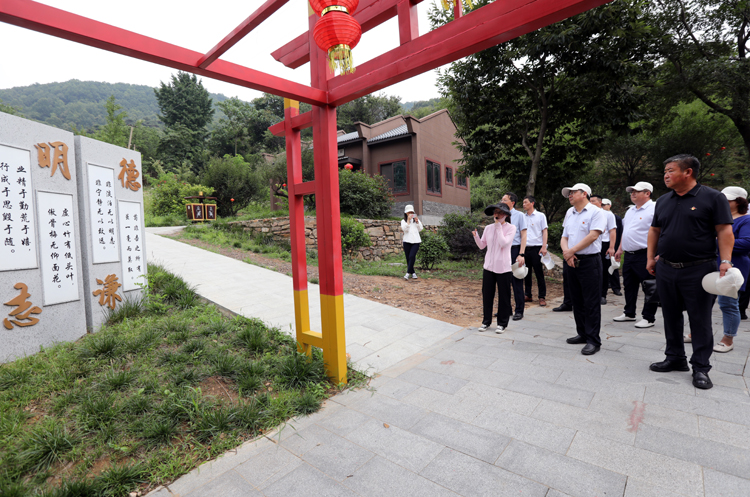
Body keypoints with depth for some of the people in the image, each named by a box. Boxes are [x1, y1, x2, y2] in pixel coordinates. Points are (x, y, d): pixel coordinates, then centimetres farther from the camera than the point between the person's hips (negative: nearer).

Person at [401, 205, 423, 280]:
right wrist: (408, 220, -14)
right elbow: (404, 229, -9)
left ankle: (408, 273, -16)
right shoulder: (403, 221, 9)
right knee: (408, 258, 1)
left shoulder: (416, 220, 15)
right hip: (407, 241, 0)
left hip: (416, 241, 0)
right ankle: (413, 273, 13)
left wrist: (417, 221, -4)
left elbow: (420, 229, 7)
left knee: (412, 256, -17)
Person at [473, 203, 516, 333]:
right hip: (489, 266, 4)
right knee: (487, 295, 9)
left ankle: (502, 323, 20)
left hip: (503, 267, -4)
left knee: (503, 296, 5)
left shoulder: (511, 228, -5)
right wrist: (476, 236, -7)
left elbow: (503, 243, -19)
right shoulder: (488, 228, 6)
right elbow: (482, 245, 10)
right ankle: (486, 321, 23)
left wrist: (498, 227, -15)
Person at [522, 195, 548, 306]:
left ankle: (542, 297, 5)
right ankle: (528, 295, 18)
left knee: (539, 273, -2)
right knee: (526, 273, 9)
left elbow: (544, 231, -1)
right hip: (525, 248, 4)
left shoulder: (540, 216, 2)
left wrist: (544, 247, -12)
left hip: (536, 248, -4)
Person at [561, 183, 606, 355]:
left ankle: (593, 340, 5)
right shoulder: (569, 213, 14)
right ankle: (582, 334, 26)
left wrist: (571, 251, -15)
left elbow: (592, 236, -18)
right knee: (577, 300, 14)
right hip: (572, 262, 7)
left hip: (589, 262, -7)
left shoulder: (596, 212, -7)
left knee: (591, 303, -3)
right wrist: (567, 253, -7)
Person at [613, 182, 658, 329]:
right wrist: (620, 249, 21)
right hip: (629, 255, 9)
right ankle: (629, 313, 28)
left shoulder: (654, 209, -11)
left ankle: (648, 317, 11)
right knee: (629, 285, 16)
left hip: (645, 255, -9)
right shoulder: (631, 210, 17)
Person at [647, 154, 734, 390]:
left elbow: (724, 231, -7)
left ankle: (701, 367, 14)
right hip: (666, 269, 5)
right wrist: (651, 257, 10)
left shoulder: (713, 198, -3)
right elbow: (654, 230, 16)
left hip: (698, 269, -5)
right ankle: (675, 358, 26)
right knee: (671, 317, 12)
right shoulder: (663, 201, 12)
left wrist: (725, 261, -16)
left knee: (700, 319, 3)